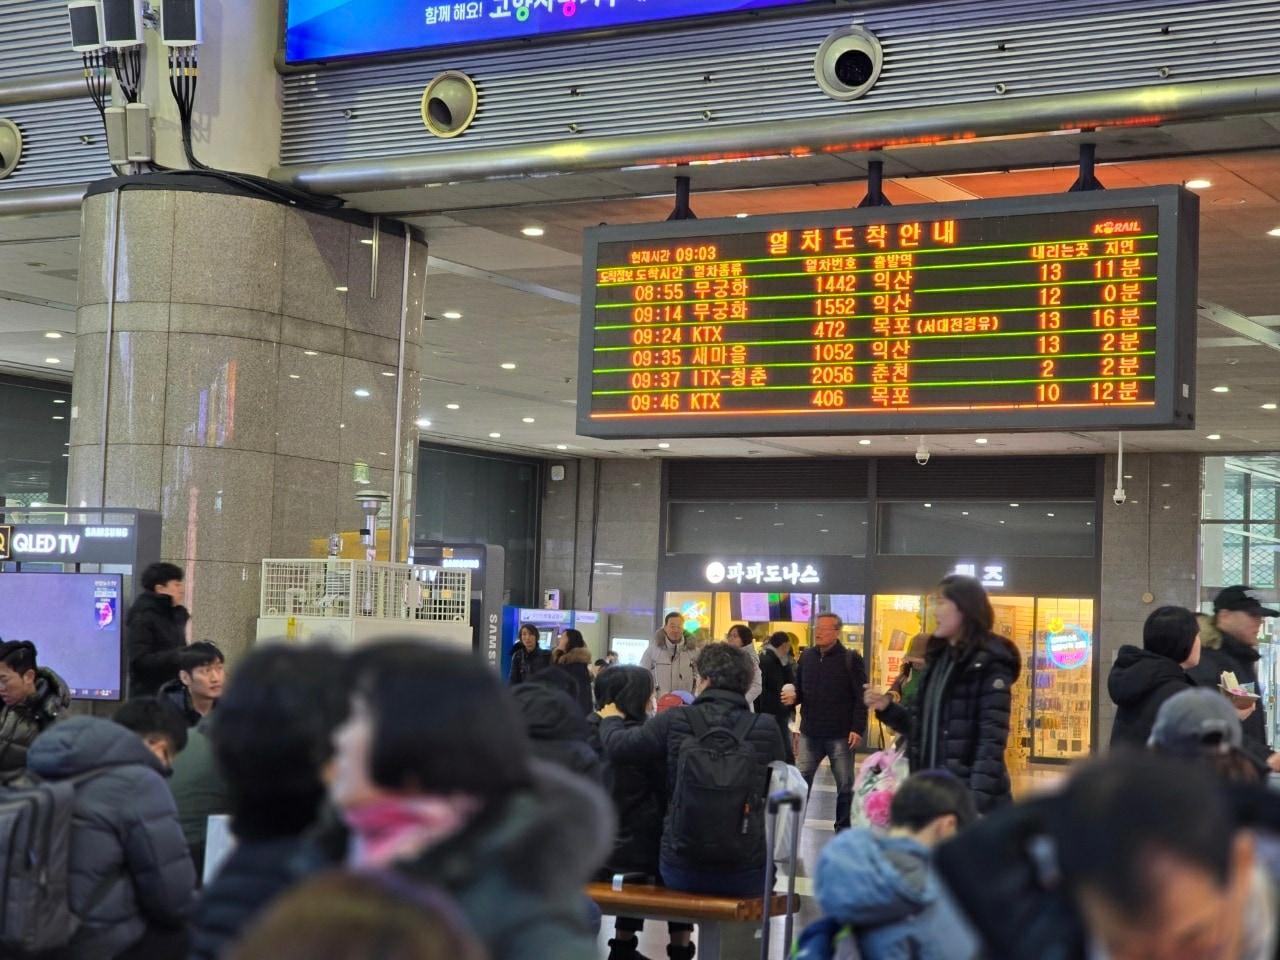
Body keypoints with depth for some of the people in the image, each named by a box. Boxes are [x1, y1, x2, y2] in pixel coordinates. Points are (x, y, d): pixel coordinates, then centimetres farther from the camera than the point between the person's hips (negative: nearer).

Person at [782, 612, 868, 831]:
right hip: (810, 733, 4)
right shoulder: (806, 657, 8)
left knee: (845, 785, 6)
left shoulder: (850, 659, -7)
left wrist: (858, 728, -15)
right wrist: (793, 697, -6)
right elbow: (799, 689, 17)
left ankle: (843, 829, 17)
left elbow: (861, 698, -9)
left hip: (840, 736, -4)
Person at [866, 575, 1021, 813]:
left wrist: (978, 804, -24)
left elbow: (993, 738, -18)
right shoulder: (939, 658, 14)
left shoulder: (989, 663, -11)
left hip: (967, 796, -8)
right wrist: (887, 708, 4)